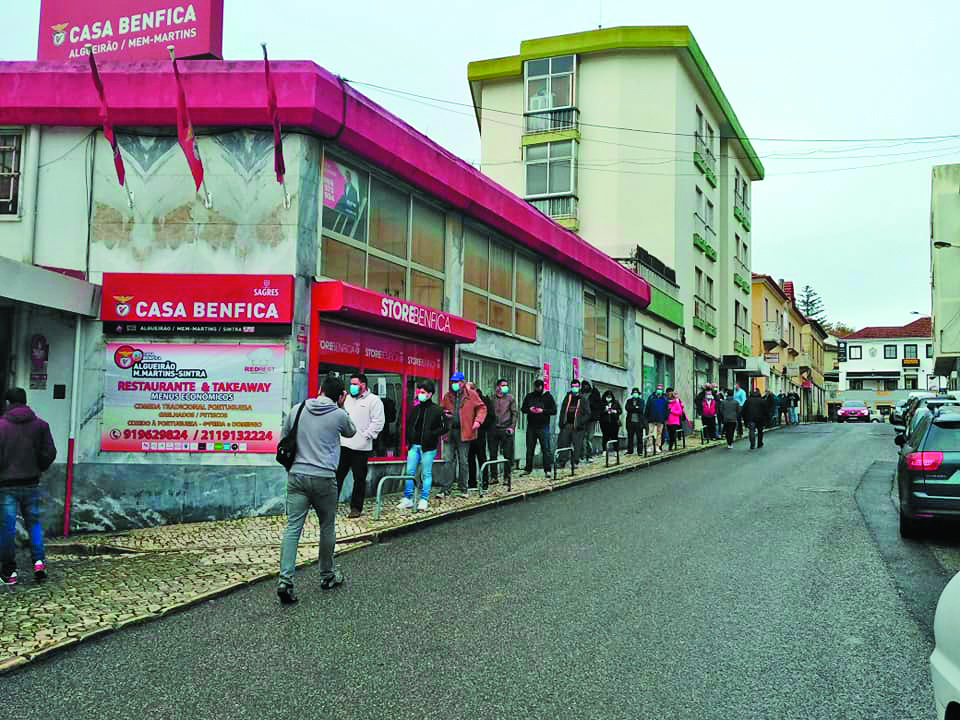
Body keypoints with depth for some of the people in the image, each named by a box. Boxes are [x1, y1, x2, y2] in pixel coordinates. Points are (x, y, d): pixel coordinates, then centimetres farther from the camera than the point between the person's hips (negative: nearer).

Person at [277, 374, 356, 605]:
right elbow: (350, 432, 19)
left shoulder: (296, 410, 7)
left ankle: (285, 580, -11)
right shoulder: (339, 415, -2)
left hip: (296, 475, 3)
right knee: (327, 527, 14)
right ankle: (327, 576, 27)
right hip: (324, 478, -2)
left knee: (292, 528, 0)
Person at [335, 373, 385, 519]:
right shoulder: (347, 399, 17)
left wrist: (366, 436, -12)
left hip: (360, 447, -5)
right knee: (337, 475, 7)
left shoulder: (374, 400, -3)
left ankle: (356, 508, 13)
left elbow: (378, 422, -9)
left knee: (359, 479, 4)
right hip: (343, 444, 5)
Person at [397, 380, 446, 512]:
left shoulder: (436, 410, -4)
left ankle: (424, 500, 10)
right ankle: (407, 499, 12)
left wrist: (431, 435, -14)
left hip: (428, 448, -5)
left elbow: (444, 428, -4)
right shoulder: (415, 409, 11)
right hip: (414, 446, 5)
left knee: (426, 474, 3)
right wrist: (408, 439, 10)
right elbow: (408, 424, 22)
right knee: (410, 472, 4)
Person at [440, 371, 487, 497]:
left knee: (463, 461, 3)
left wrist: (478, 421, -11)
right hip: (451, 432, 3)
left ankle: (463, 488, 13)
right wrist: (444, 414, -1)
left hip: (464, 432, -3)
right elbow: (441, 409, 22)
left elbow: (482, 408, 3)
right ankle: (446, 489, 6)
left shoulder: (471, 394, 0)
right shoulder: (448, 395, 11)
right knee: (451, 461, 5)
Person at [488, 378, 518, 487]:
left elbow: (514, 413, 5)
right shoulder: (492, 397, 8)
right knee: (493, 454, 5)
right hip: (493, 429, 2)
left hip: (506, 429, -1)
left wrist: (512, 427, -5)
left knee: (507, 455, -1)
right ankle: (493, 476, 13)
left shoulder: (510, 398, 6)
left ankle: (507, 477, 6)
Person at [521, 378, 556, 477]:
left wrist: (543, 411, -14)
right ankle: (528, 468, 16)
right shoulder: (529, 396, 12)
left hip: (543, 427, -3)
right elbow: (523, 409, 17)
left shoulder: (548, 397, 3)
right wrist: (529, 409, -4)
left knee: (545, 448, -4)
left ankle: (547, 469, 0)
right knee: (529, 449, 8)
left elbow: (554, 411, 0)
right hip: (531, 427, 3)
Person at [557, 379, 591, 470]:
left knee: (577, 445, -1)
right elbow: (563, 411, 18)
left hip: (577, 427, -3)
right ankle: (560, 461, 5)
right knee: (562, 443, 0)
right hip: (566, 425, 3)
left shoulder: (583, 399, 3)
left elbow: (587, 413, -1)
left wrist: (581, 422, -14)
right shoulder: (567, 398, 15)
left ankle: (575, 462, 6)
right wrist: (561, 422, 8)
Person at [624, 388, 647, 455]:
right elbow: (627, 408, -2)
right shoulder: (629, 401, 15)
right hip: (630, 422, 2)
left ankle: (640, 451, 3)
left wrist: (632, 408, -8)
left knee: (639, 438, -2)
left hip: (639, 422, -2)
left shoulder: (641, 401, 9)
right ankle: (629, 450, 10)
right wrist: (636, 408, -9)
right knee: (630, 437, 3)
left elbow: (641, 409, -6)